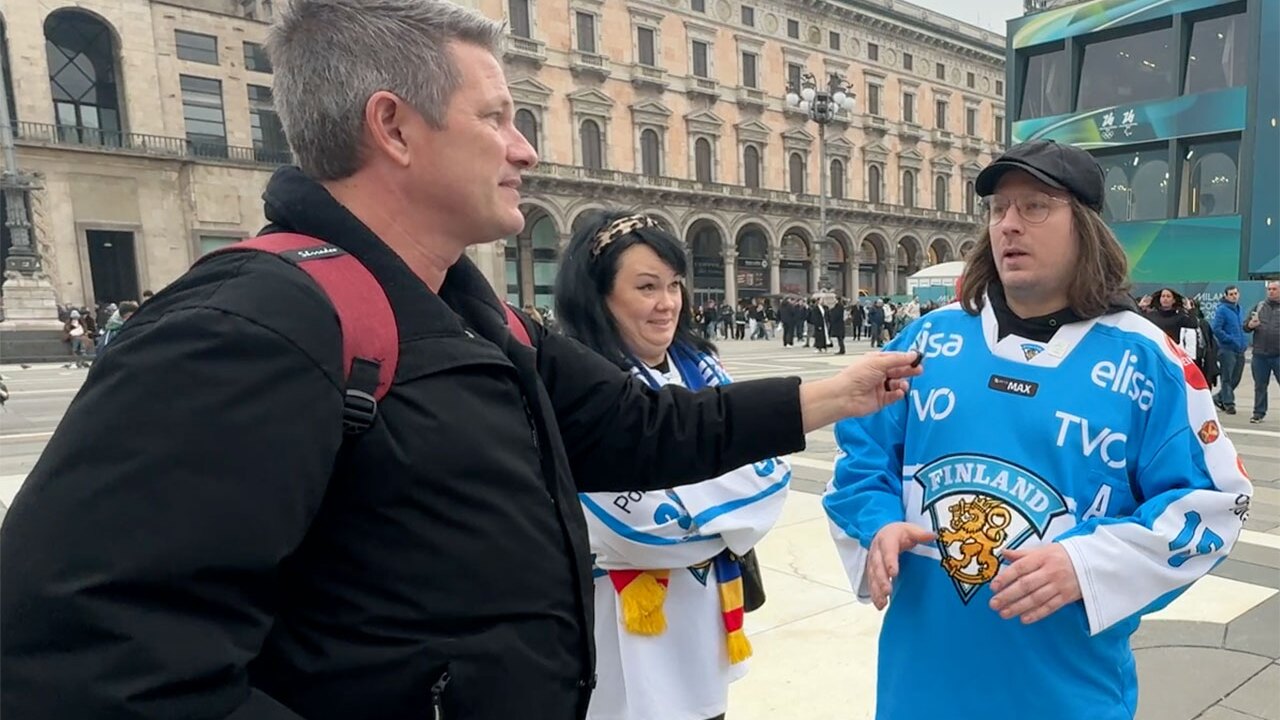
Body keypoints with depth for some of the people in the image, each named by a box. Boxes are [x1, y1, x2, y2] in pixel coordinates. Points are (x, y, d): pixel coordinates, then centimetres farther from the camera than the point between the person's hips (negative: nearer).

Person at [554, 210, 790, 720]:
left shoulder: (700, 367, 2)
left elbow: (766, 471, -1)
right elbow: (639, 525, -25)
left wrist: (696, 509, -17)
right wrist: (725, 507, -9)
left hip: (703, 606, 7)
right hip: (625, 620, -6)